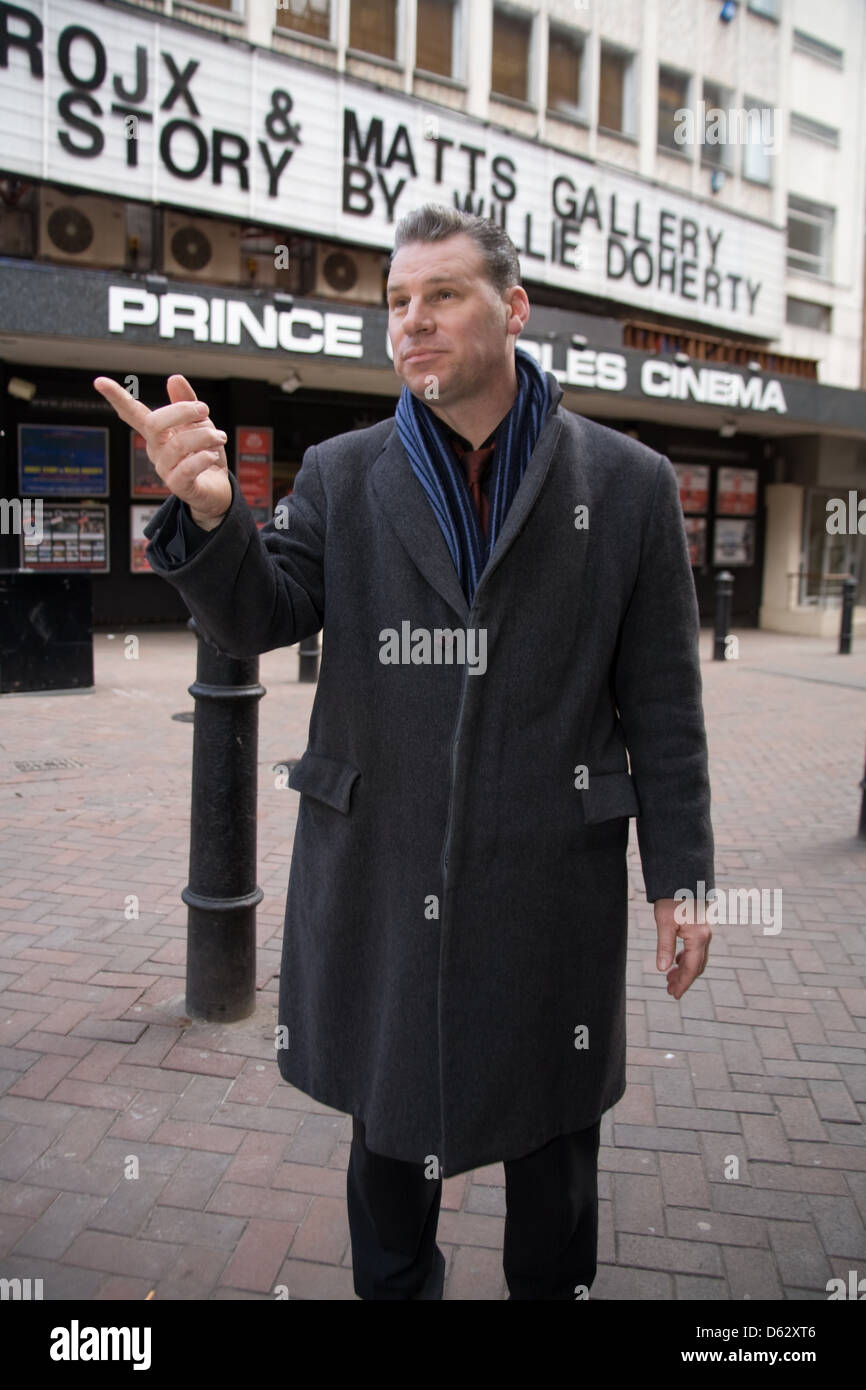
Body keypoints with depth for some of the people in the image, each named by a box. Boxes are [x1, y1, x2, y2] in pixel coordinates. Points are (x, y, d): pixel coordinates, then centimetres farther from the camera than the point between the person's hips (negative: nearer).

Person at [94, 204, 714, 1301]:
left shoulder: (628, 482, -2)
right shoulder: (341, 477, 3)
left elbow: (661, 704, -2)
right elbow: (257, 618, -5)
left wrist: (680, 876, -2)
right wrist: (209, 514, -25)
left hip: (549, 880, -1)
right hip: (380, 875, 2)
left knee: (550, 1138, 18)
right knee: (388, 1126, 21)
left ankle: (552, 1291, 46)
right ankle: (392, 1290, 48)